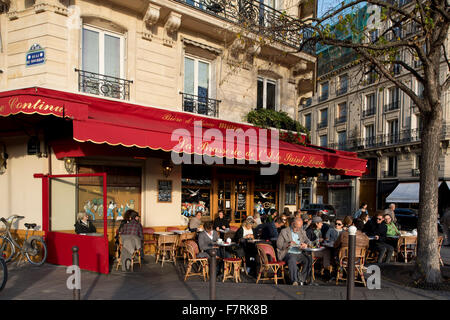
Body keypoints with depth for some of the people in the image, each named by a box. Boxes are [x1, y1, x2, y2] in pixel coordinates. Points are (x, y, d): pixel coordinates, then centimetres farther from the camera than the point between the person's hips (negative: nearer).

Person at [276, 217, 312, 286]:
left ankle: (301, 280, -19)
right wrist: (288, 244, -18)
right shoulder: (284, 231, 4)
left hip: (300, 254, 4)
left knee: (309, 259, -25)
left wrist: (306, 245, -12)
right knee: (292, 259, -36)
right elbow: (278, 244, 0)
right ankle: (295, 281, -37)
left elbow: (308, 241, 12)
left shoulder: (302, 232, 18)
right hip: (288, 253, -4)